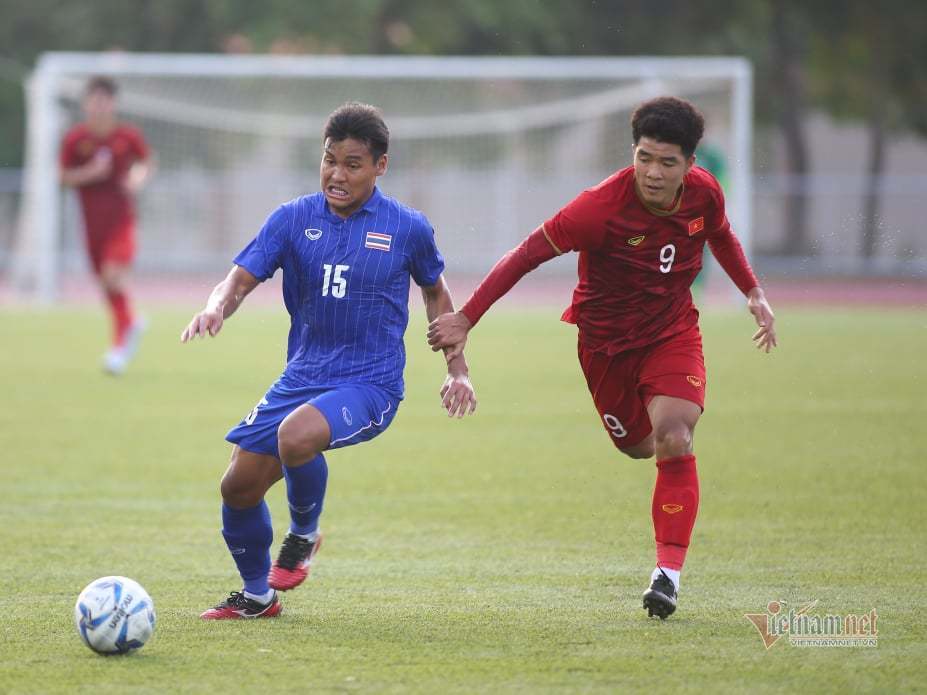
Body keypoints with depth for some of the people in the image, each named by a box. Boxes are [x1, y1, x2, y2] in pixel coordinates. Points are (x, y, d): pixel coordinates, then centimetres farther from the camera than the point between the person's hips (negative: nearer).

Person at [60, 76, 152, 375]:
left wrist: (139, 177, -9)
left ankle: (121, 344, -10)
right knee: (105, 281, 10)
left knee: (114, 274, -19)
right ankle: (131, 323, 39)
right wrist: (90, 173, -18)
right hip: (92, 220, 2)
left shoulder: (129, 136, -4)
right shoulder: (75, 138, -4)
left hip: (121, 218, -2)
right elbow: (65, 177, 0)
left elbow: (145, 162, 12)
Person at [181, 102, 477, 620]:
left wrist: (457, 370, 12)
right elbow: (242, 278, -7)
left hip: (371, 386, -4)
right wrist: (216, 308, -30)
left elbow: (436, 291, 14)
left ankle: (304, 536, -3)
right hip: (302, 377, 4)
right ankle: (257, 595, 25)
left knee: (296, 435, -33)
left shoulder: (408, 228, -3)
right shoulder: (293, 219, 0)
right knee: (239, 486, 0)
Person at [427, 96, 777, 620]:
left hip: (673, 332, 2)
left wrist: (755, 293, 13)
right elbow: (526, 255, -23)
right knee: (638, 445, 11)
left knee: (673, 440, -20)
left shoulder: (704, 194, -13)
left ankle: (669, 571, -16)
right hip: (607, 341, -1)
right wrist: (466, 318, -24)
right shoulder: (602, 208, -28)